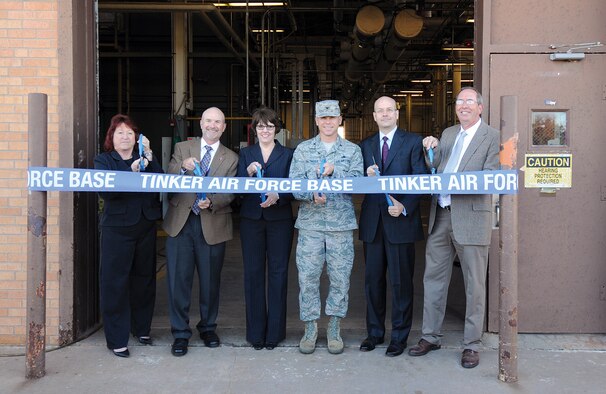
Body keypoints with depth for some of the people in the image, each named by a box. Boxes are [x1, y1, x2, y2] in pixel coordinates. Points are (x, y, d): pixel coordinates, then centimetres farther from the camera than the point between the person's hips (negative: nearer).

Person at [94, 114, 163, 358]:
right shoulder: (103, 161, 3)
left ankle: (141, 328, 28)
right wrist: (131, 171, -23)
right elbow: (105, 191, -14)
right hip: (117, 228, -3)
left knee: (144, 279, 11)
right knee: (115, 283, -2)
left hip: (145, 226, 3)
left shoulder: (145, 159, 11)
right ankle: (116, 340, 7)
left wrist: (149, 156, -13)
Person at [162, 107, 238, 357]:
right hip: (180, 223, 0)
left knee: (210, 280, 10)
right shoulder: (182, 148, 8)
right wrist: (182, 168, -22)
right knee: (178, 279, 0)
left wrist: (212, 202, -22)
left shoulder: (231, 158, 6)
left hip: (212, 225, 0)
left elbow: (230, 193, -3)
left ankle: (208, 328, 29)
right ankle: (180, 334, 12)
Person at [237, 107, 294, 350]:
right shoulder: (245, 154, 11)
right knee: (253, 273, 2)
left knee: (278, 273, 1)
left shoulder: (288, 155, 7)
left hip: (279, 219, -1)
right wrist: (249, 173, -14)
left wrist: (276, 196, -18)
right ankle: (255, 332, 10)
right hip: (251, 219, 1)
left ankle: (274, 331, 10)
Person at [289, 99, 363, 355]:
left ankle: (334, 329, 19)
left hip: (341, 222, 0)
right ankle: (310, 328, 15)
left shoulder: (352, 150, 8)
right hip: (310, 222, 0)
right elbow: (294, 183, 0)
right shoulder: (303, 149, 8)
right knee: (307, 276, 2)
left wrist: (334, 172, -18)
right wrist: (312, 195, -19)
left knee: (340, 277, 4)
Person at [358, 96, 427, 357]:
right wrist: (367, 175, -10)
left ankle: (399, 336, 15)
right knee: (372, 279, 10)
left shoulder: (413, 142, 1)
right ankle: (374, 332, 23)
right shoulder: (365, 145, 14)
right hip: (373, 221, 4)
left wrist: (405, 206, -16)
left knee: (401, 281, 3)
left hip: (401, 220, -4)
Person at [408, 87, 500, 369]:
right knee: (433, 278, 12)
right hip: (440, 216, 6)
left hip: (470, 217, -6)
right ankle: (430, 337, 24)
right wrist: (433, 149, 0)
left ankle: (471, 345, 14)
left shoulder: (492, 136, -2)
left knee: (474, 284, 3)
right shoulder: (448, 134, 17)